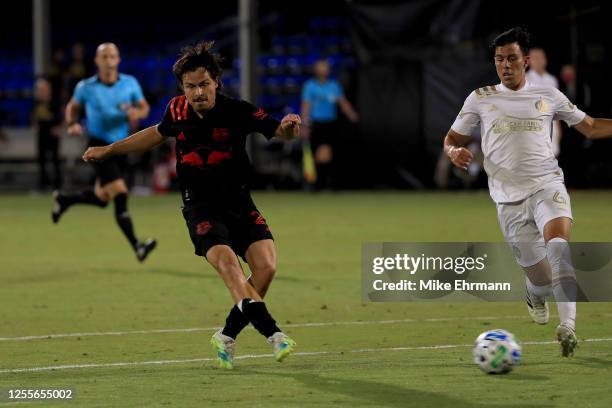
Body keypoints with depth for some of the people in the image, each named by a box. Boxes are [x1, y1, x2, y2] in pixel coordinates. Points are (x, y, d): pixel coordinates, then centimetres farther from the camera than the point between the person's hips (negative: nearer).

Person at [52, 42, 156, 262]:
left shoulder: (130, 83, 0)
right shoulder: (86, 87, -5)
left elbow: (144, 107, 7)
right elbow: (72, 107, 11)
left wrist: (137, 113, -17)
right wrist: (72, 124, -9)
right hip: (99, 145, -5)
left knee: (101, 198, 16)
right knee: (120, 193, -19)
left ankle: (64, 199, 45)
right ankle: (137, 246, -21)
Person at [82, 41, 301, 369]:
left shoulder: (237, 111, -10)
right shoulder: (177, 110, -1)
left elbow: (277, 131, -10)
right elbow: (158, 133, 21)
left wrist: (287, 127, -36)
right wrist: (108, 151, 29)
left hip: (239, 203, 1)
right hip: (200, 208, -1)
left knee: (266, 266, -16)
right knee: (227, 263, -26)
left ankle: (228, 336, 1)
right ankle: (272, 333, -36)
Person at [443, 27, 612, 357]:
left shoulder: (548, 96, 11)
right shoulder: (480, 98, 10)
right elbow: (452, 138, 16)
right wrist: (454, 152, -8)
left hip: (547, 185, -1)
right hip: (508, 199, 1)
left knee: (558, 243, -33)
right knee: (541, 279, 0)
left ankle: (568, 326, -41)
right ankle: (535, 295, 40)